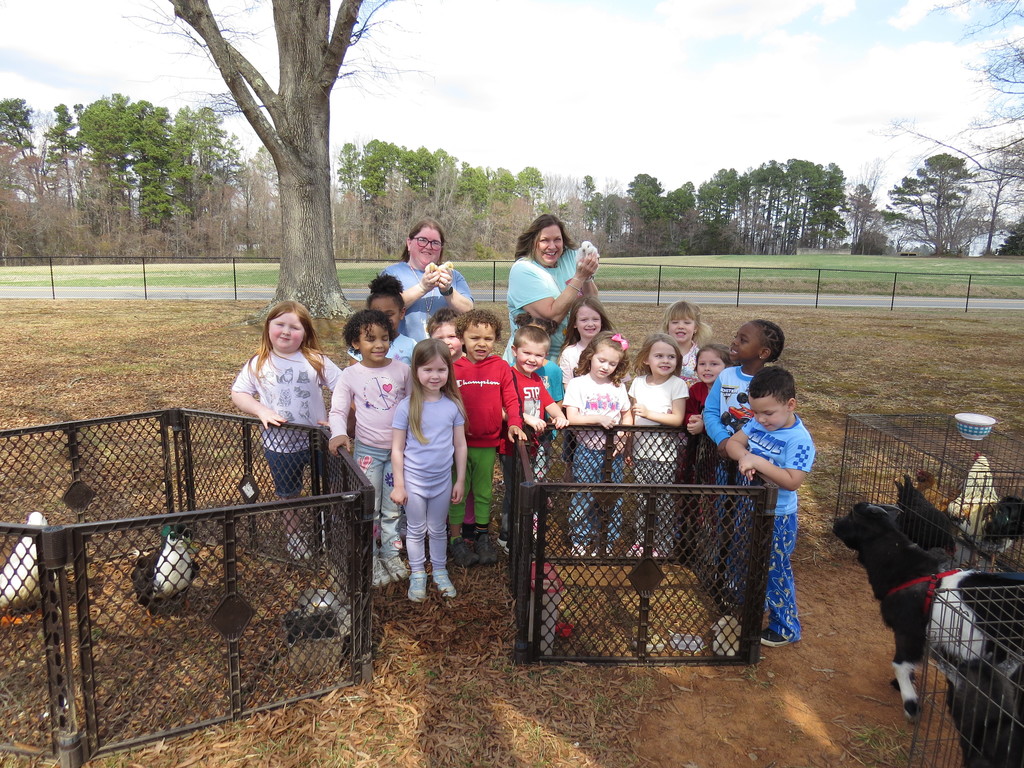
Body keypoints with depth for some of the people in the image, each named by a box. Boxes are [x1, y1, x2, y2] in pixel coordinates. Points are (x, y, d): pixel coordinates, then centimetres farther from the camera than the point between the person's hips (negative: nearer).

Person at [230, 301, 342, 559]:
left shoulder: (316, 361, -7)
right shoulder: (258, 364, -3)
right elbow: (238, 394, -2)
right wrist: (261, 410, -19)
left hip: (317, 439, -1)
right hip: (279, 444, 1)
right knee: (288, 495, 20)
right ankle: (293, 535, 43)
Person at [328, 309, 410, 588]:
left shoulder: (402, 370, -2)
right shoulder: (350, 375, -5)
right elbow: (338, 410, -4)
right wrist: (339, 433, -22)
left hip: (399, 449, 2)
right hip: (367, 450, -1)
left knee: (393, 508, 14)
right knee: (369, 509, 7)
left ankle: (391, 553, 31)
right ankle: (370, 558, 22)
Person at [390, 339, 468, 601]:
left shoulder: (453, 406, -7)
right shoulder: (407, 407, -13)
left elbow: (460, 445, 1)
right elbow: (397, 449, -8)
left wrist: (460, 481, 3)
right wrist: (399, 485, -7)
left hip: (442, 481, 2)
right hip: (414, 481, -1)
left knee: (438, 530, 18)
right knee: (417, 531, 15)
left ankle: (440, 571, 37)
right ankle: (417, 575, 32)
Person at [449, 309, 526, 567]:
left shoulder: (501, 367, 0)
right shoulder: (453, 367, -5)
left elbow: (510, 398, 1)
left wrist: (514, 422, -13)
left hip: (488, 442, 2)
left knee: (484, 491, 15)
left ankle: (483, 538, 30)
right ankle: (456, 540, 22)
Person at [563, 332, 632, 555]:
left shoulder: (618, 387, 10)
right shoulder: (578, 384, -2)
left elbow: (627, 416, 16)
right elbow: (571, 418, -10)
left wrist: (622, 437, -1)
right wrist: (599, 419, -20)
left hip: (614, 452, 3)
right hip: (587, 451, -3)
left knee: (613, 497, 7)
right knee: (583, 497, 0)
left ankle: (609, 540, 21)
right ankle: (581, 539, 15)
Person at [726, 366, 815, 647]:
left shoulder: (799, 439, -23)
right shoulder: (757, 424, -4)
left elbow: (792, 481, -30)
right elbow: (733, 442, -1)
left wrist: (759, 462, -35)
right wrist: (744, 456, -22)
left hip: (776, 517, -7)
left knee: (776, 571, 8)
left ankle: (786, 627, 27)